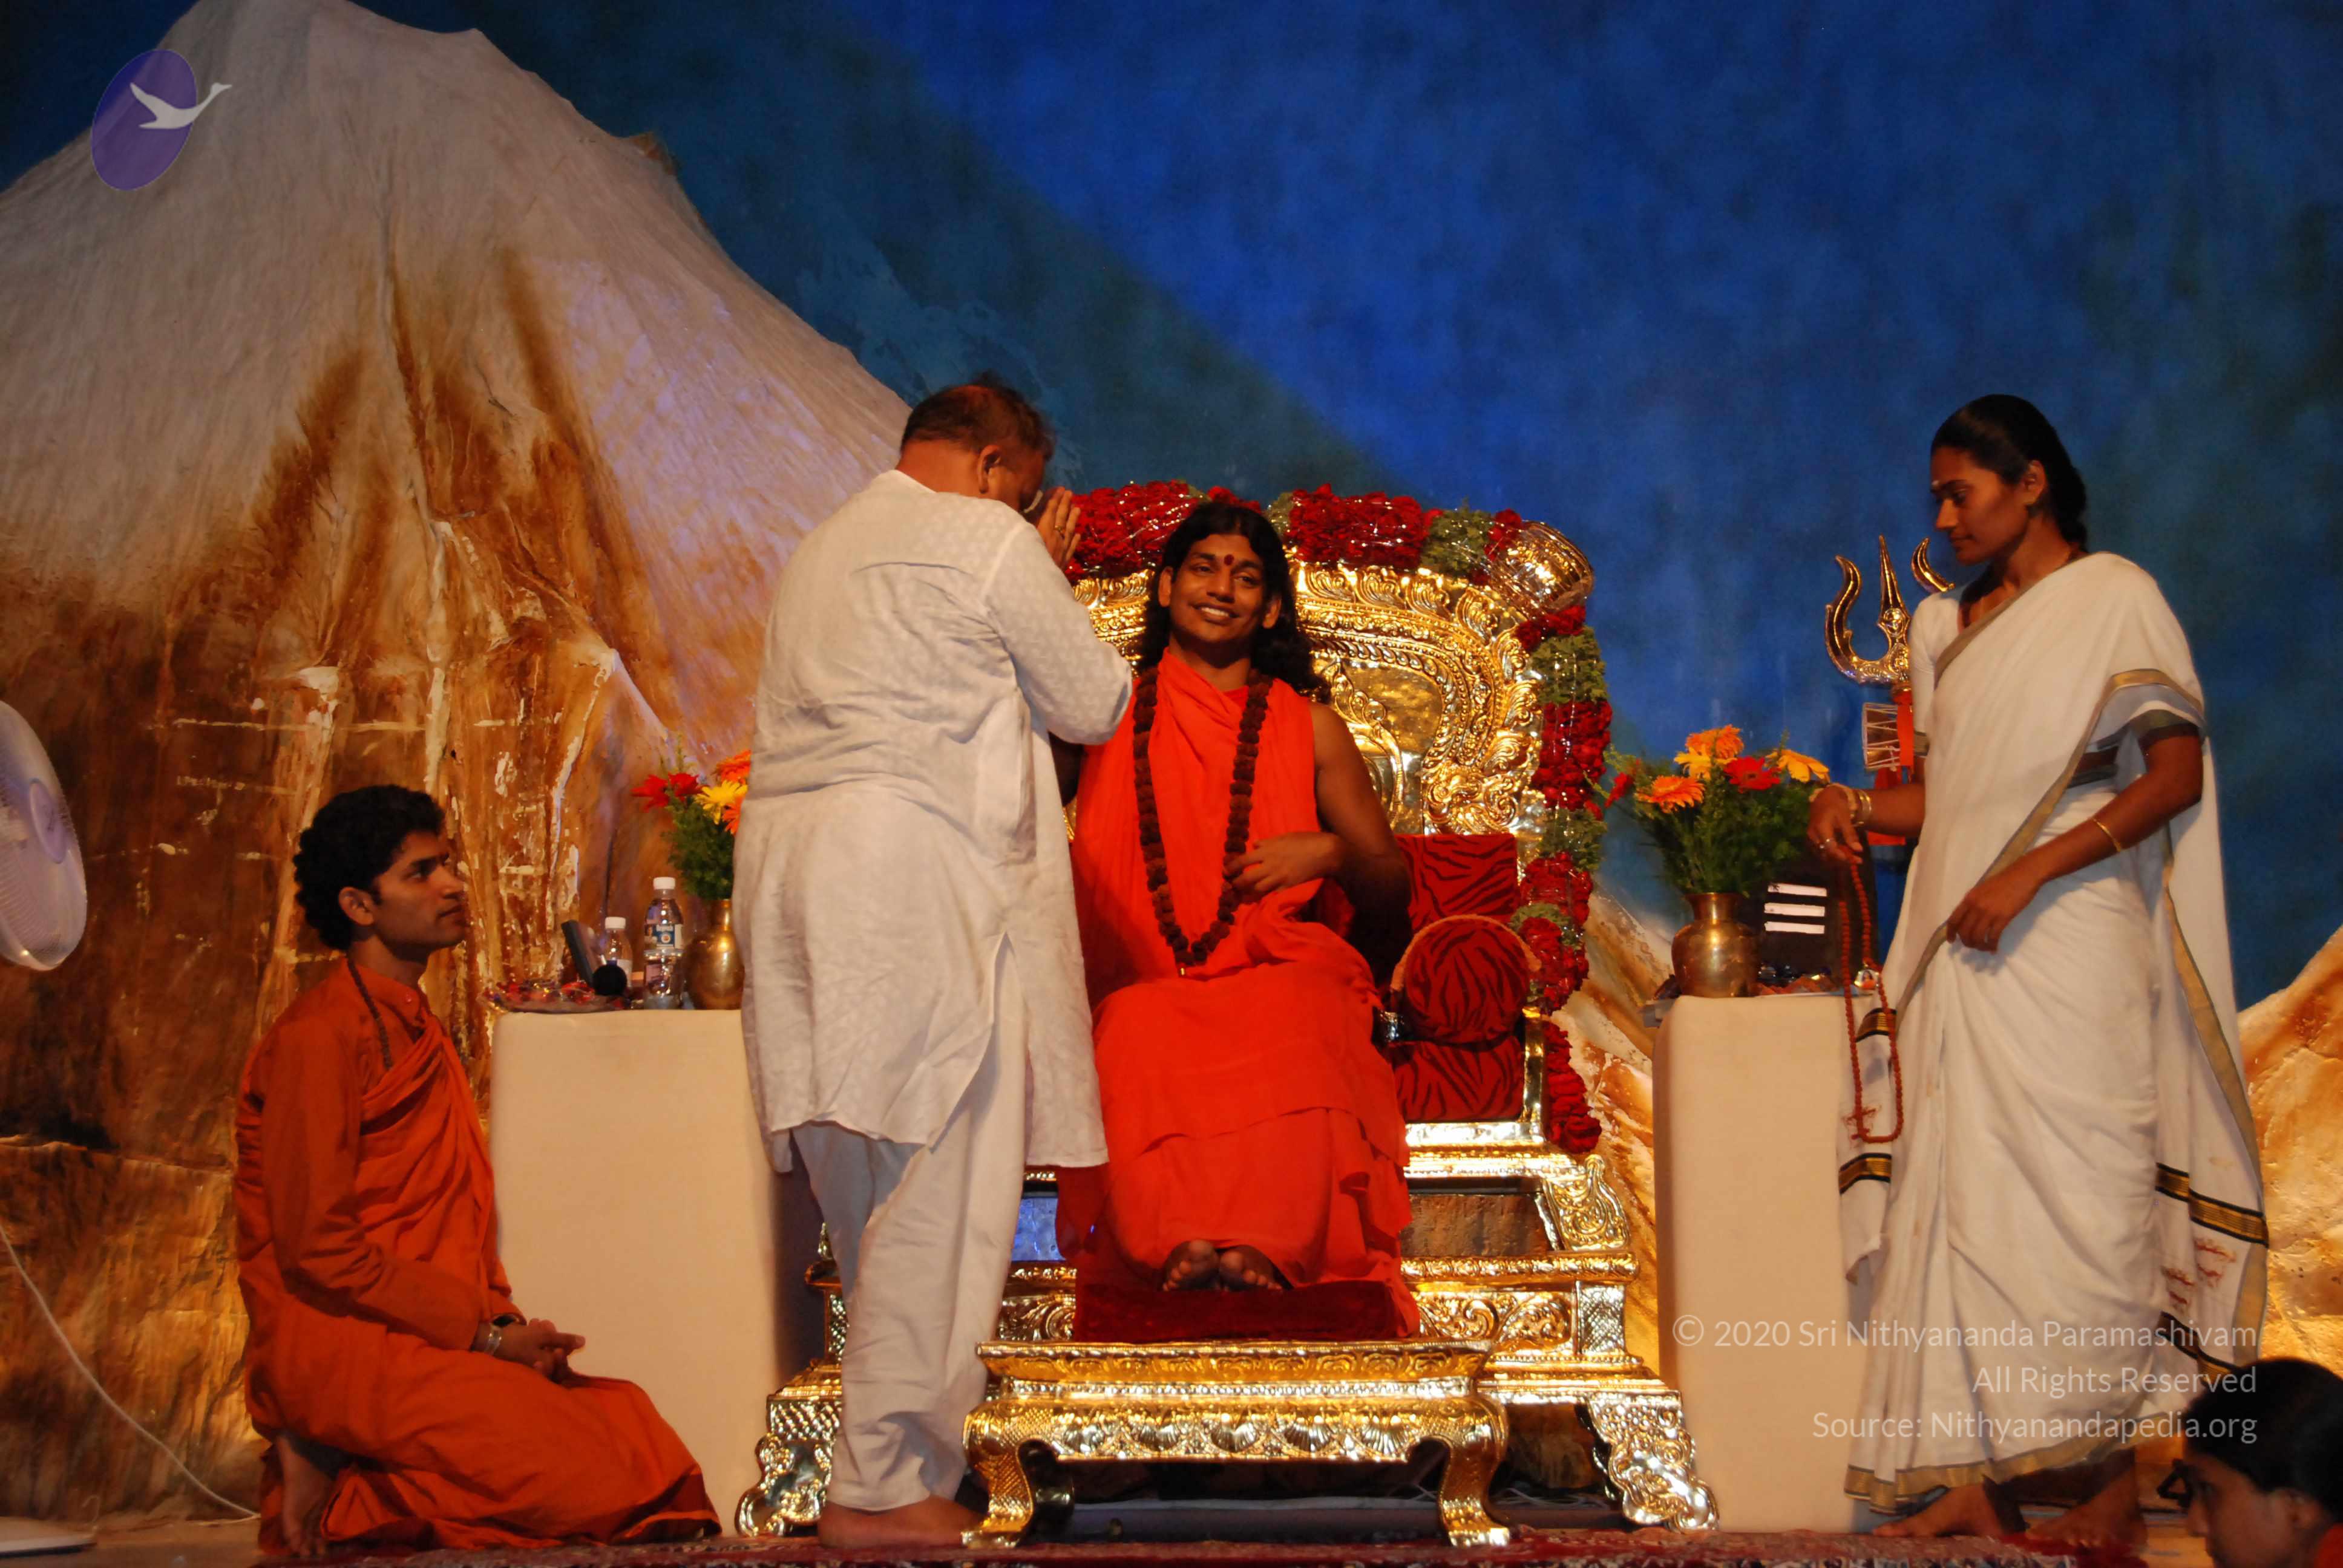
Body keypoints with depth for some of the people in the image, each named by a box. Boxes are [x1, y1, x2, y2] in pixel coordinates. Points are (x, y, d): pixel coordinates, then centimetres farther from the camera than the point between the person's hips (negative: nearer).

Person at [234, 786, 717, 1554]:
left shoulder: (419, 1030, 22)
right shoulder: (321, 1033, -7)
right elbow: (318, 1245, -14)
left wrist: (506, 1324, 2)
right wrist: (486, 1331, -13)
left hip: (429, 1345, 9)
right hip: (341, 1347, -9)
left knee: (641, 1432, -10)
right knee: (600, 1483, -21)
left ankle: (357, 1490, -4)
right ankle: (336, 1473, -7)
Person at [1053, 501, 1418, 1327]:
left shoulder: (1309, 727, 19)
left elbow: (1391, 895, 20)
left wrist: (1329, 852, -3)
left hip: (1280, 973, 0)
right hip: (1143, 985, 0)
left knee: (1292, 1031, -36)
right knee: (1144, 1044, -35)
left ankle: (1260, 1243, -48)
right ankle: (1179, 1241, -47)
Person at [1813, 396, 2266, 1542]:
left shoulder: (2113, 598, -1)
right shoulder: (1952, 625, 18)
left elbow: (2177, 775, -9)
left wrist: (2031, 873, -17)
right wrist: (1859, 806, 2)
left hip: (2066, 944, -6)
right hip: (1961, 948, 7)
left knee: (2069, 1197, -7)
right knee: (1958, 1196, 1)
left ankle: (2110, 1486, -1)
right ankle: (1978, 1482, 2)